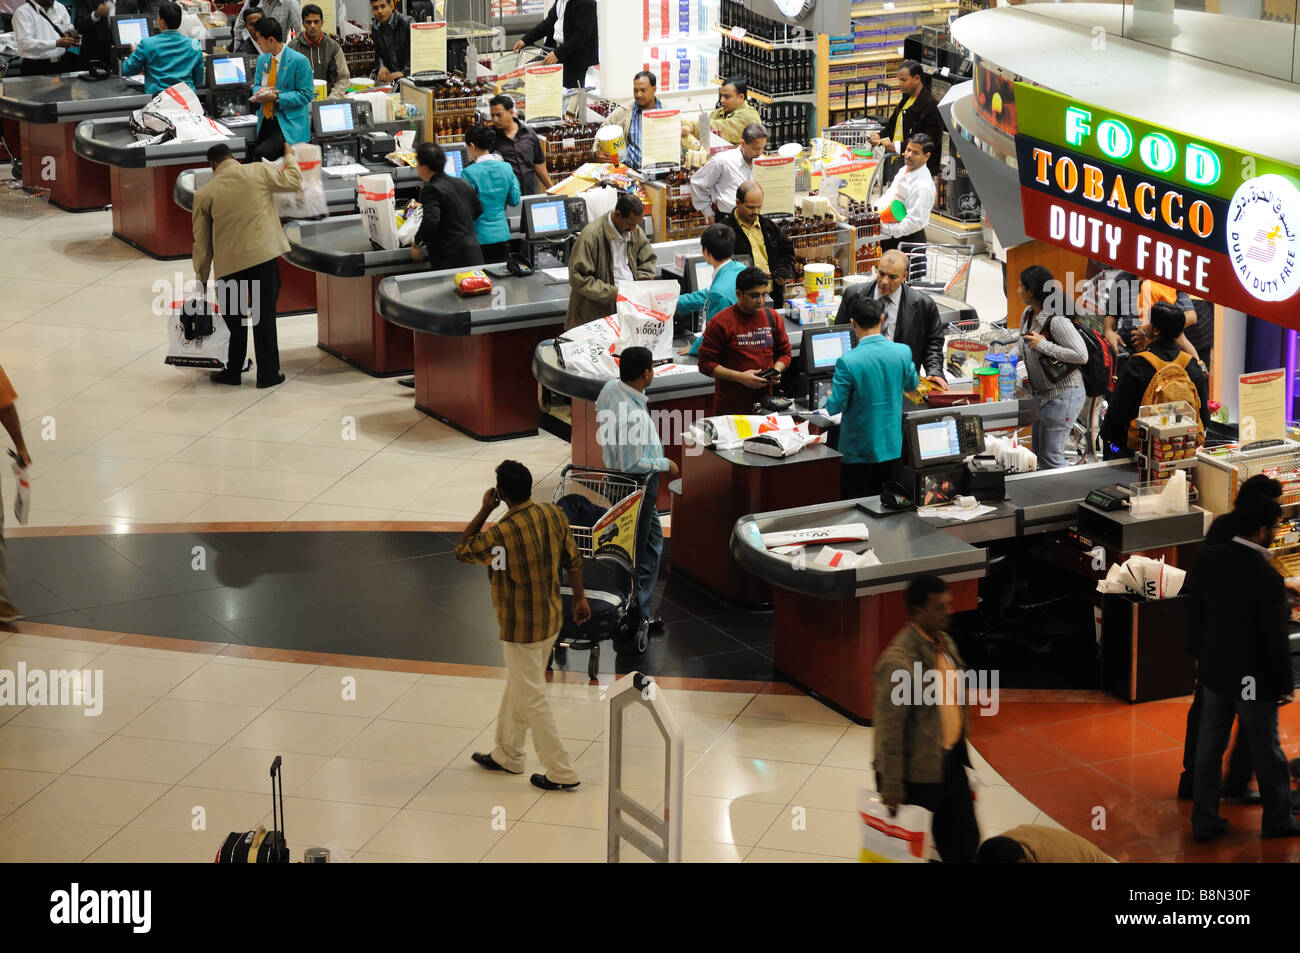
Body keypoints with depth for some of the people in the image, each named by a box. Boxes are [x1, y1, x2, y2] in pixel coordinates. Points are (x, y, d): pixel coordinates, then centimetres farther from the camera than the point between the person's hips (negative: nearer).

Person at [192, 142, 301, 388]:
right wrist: (289, 156, 31)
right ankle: (267, 373, 11)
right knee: (264, 317, 7)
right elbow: (293, 182, 12)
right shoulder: (259, 171, -2)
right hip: (263, 256, -1)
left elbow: (201, 241, 7)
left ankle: (233, 372, 22)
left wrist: (201, 277, 16)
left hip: (228, 264, 1)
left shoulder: (204, 194, 2)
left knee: (234, 320, 15)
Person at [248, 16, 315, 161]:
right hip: (265, 121, 7)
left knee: (262, 152, -29)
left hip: (290, 125, -7)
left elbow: (306, 94, -10)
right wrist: (260, 91, -5)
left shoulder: (299, 61, -9)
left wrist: (276, 98, -18)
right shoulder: (262, 59, 13)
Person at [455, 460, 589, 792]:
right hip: (551, 617, 8)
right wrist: (580, 597, 16)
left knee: (533, 699, 5)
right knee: (517, 686, 24)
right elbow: (573, 559, 4)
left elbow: (462, 551, -9)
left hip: (521, 627, -8)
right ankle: (507, 755, 39)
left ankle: (561, 773, 12)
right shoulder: (555, 514, -8)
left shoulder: (501, 534, -27)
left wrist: (484, 511, -7)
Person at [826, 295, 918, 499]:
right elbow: (912, 385, 12)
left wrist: (831, 396, 9)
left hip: (859, 450, -4)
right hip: (892, 445, 4)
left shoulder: (848, 361, -21)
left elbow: (835, 407, -13)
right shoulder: (903, 352, -8)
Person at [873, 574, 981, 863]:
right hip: (917, 774, -8)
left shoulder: (945, 642, 3)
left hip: (951, 762, 8)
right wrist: (892, 791, -19)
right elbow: (888, 731, -22)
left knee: (965, 840, 13)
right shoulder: (899, 662, -24)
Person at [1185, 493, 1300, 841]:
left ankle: (1204, 821, 25)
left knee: (1209, 747, 15)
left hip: (1213, 671, 5)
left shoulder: (1207, 560, -9)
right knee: (1266, 751, 14)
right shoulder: (1267, 578, -27)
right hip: (1254, 679, -5)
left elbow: (1194, 614, 4)